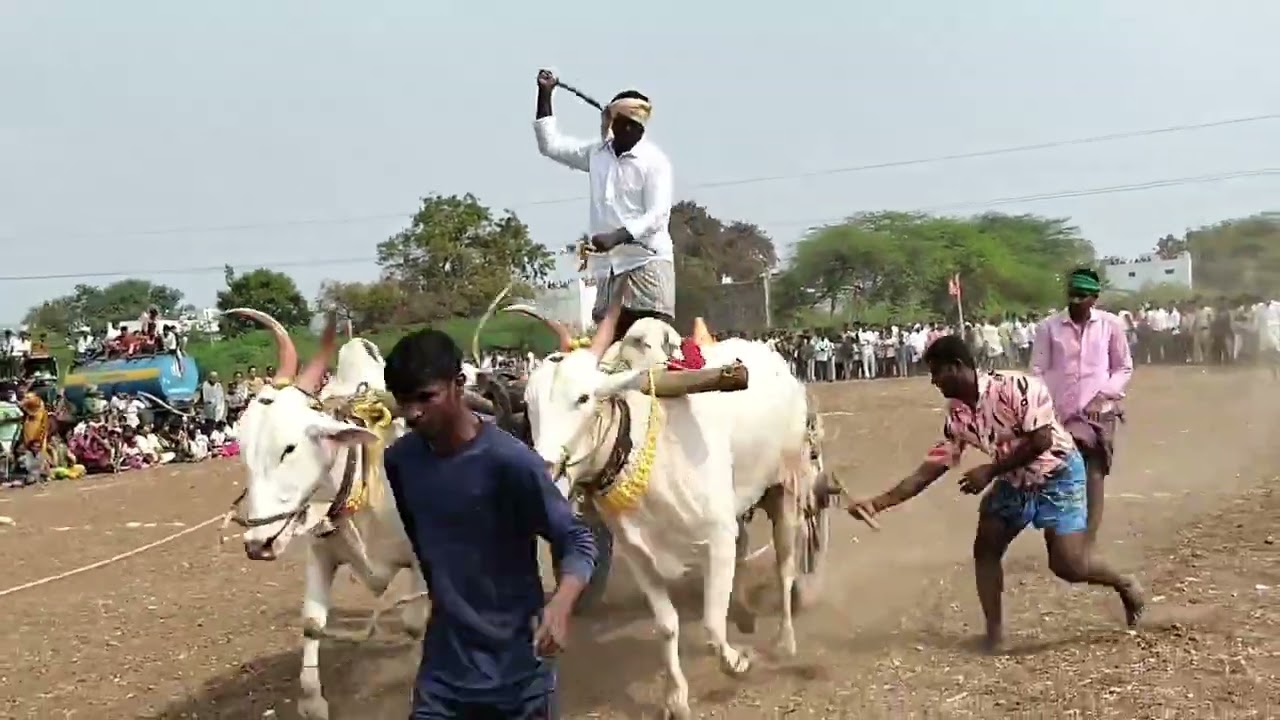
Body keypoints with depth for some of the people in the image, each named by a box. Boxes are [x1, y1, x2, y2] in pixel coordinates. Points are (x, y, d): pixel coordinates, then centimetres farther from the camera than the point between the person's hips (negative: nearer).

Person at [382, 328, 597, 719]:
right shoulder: (399, 461, -3)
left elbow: (577, 541, -14)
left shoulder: (510, 461, -19)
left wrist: (560, 605, -32)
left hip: (518, 669, -4)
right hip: (443, 670, 4)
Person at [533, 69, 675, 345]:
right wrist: (545, 94, 15)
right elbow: (550, 144, 21)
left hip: (648, 263, -5)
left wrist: (616, 237, -23)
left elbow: (657, 216, -11)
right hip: (608, 266, 5)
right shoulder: (597, 153, 13)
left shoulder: (654, 161, -3)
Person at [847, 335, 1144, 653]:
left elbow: (1041, 441, -28)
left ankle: (1125, 586, 15)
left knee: (1068, 565, -14)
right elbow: (929, 470, -6)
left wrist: (990, 471, -24)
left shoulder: (1016, 387, -27)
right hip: (1014, 482, 7)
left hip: (1056, 475, -7)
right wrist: (877, 503, -14)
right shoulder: (957, 416, -7)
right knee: (985, 549, 1)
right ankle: (994, 633, 11)